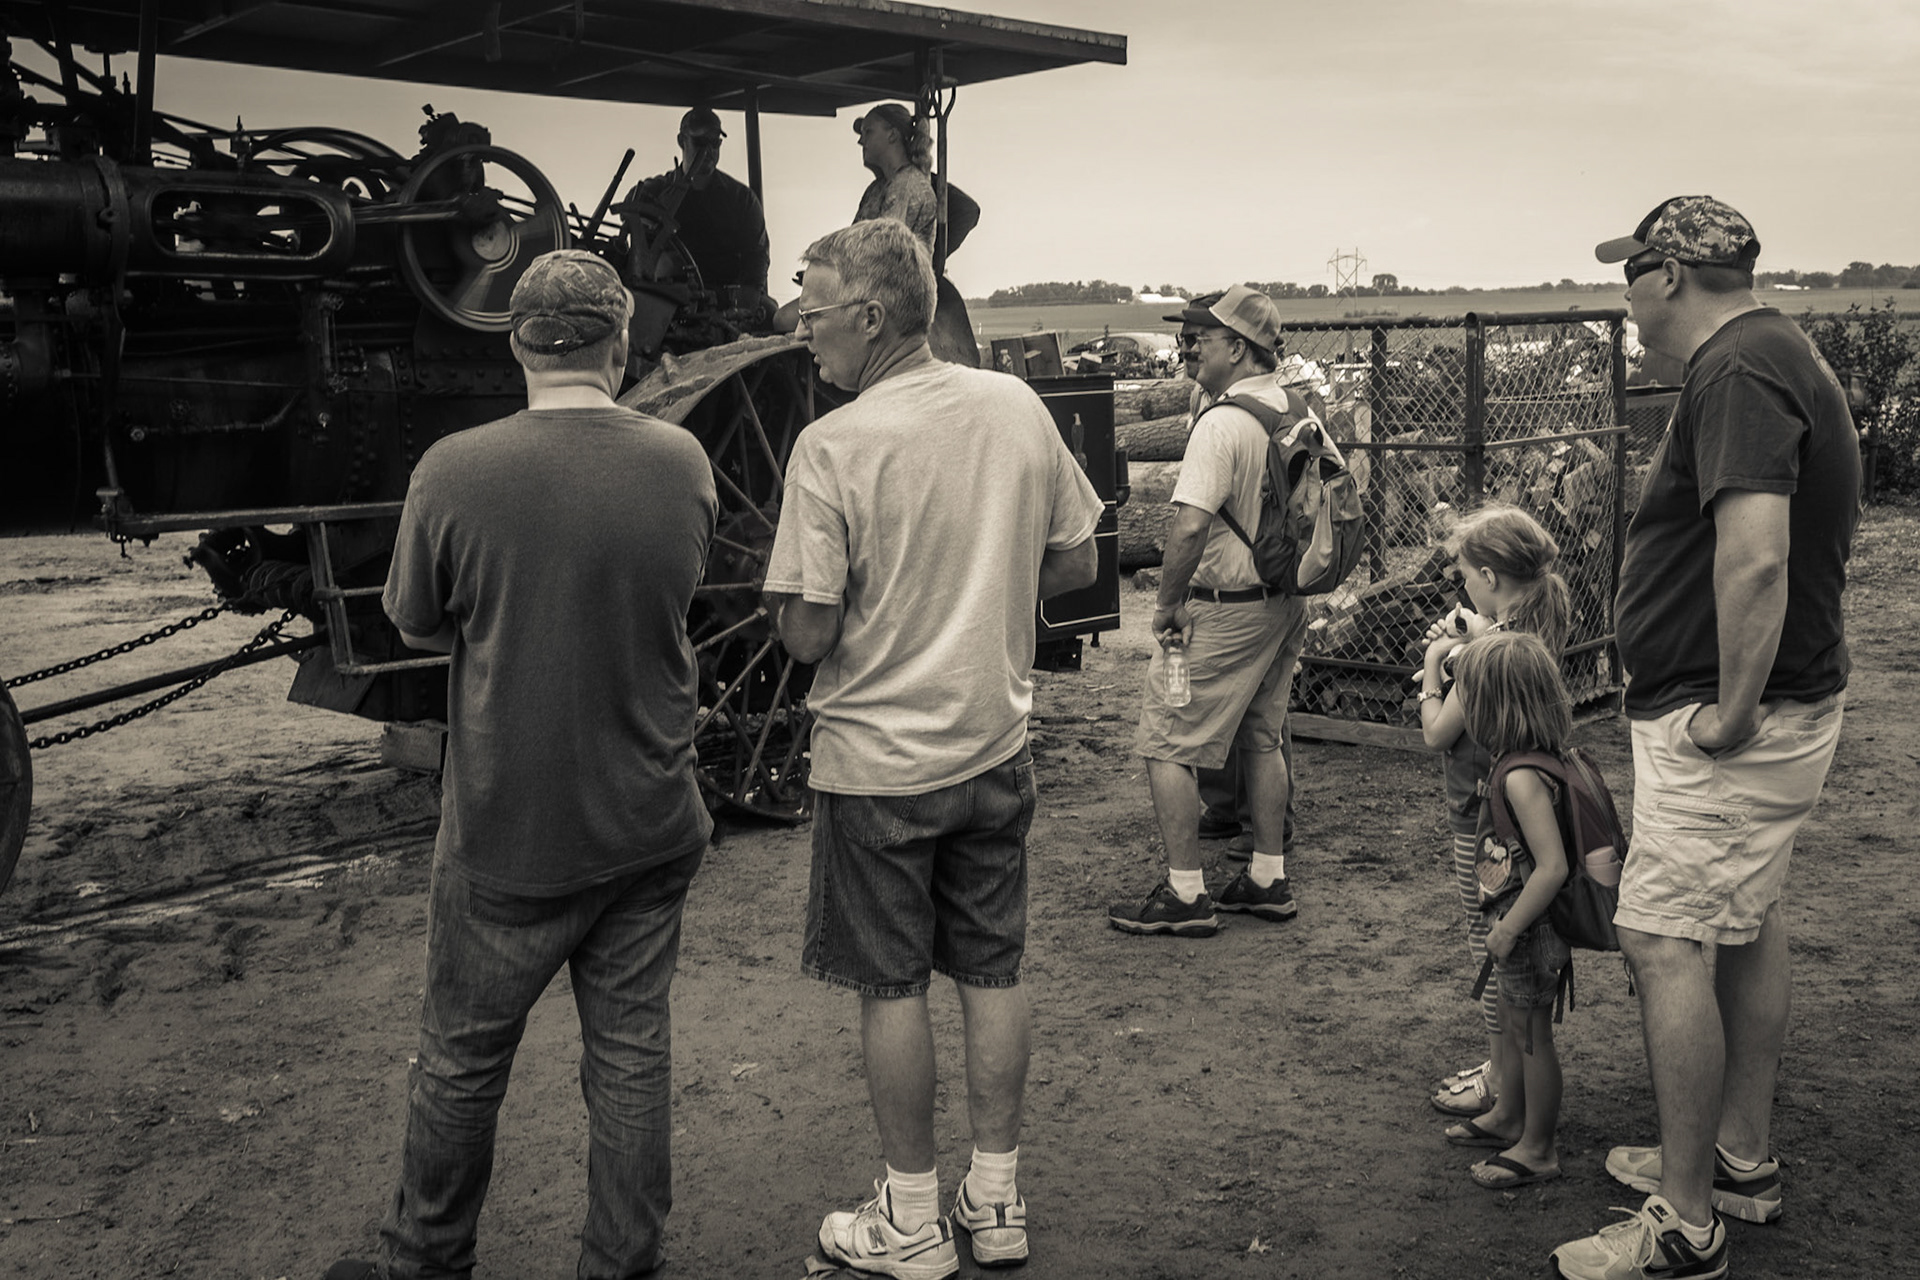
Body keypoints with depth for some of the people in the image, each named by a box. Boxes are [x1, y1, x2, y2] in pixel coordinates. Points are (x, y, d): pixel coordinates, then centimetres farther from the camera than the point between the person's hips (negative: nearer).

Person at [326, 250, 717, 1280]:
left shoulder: (453, 472, -17)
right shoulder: (683, 464, -8)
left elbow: (418, 627, -2)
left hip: (507, 830, -2)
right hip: (651, 827, 3)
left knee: (462, 1058, 16)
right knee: (632, 1049, 15)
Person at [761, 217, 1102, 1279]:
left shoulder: (833, 445, -18)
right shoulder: (1017, 406, -2)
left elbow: (808, 634, -18)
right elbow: (1073, 565, 6)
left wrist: (788, 598, 2)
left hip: (877, 760, -5)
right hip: (995, 743, 5)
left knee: (892, 989, 9)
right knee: (992, 971, 15)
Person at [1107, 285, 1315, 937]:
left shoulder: (1224, 423, -21)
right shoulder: (1300, 412, 7)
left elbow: (1191, 524, -29)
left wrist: (1166, 603, -17)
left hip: (1225, 609, -9)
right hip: (1287, 604, 9)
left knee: (1166, 745, 0)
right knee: (1262, 739, 19)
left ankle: (1185, 895, 4)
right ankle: (1268, 879, 28)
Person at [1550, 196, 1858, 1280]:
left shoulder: (1739, 372, -19)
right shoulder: (1787, 356, 15)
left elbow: (1754, 553, -32)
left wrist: (1733, 709, -24)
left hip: (1725, 727, -11)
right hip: (1794, 703, 11)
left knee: (1667, 944, -7)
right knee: (1750, 925, 18)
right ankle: (1744, 1158, 33)